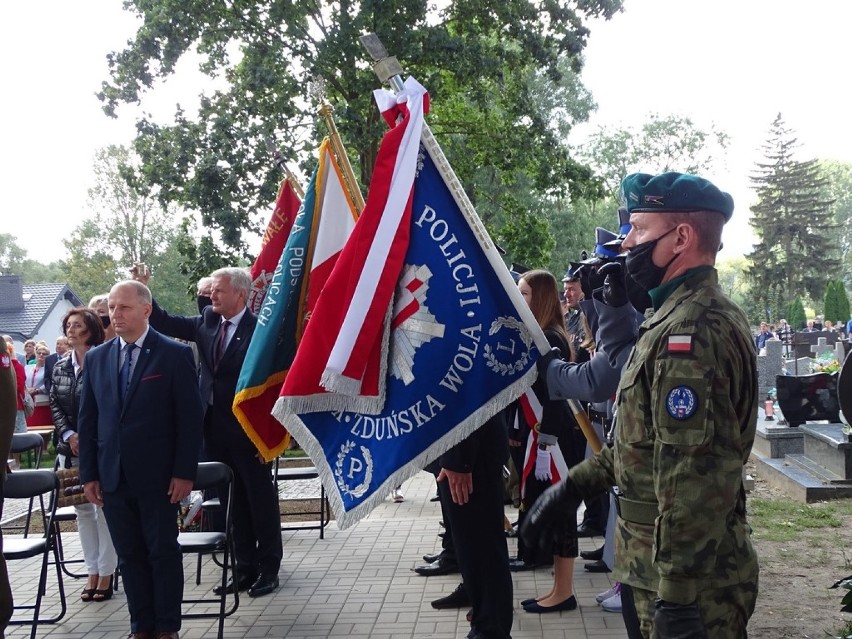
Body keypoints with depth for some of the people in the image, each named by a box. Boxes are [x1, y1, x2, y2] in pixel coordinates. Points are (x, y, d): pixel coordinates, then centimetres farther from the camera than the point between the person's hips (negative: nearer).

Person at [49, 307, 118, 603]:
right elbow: (55, 405, 9)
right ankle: (92, 571, 18)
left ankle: (106, 573, 8)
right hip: (70, 449, 6)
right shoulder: (61, 367, 10)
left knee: (104, 508, 0)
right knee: (82, 510, 10)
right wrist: (69, 435, -6)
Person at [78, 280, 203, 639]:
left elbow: (190, 418, -6)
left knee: (164, 552, 4)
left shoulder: (175, 354, -4)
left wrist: (184, 473, -11)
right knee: (130, 555, 10)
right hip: (113, 476, 4)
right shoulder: (96, 358, 10)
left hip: (158, 476, -4)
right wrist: (88, 474, 5)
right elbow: (87, 420, 11)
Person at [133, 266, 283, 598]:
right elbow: (167, 323, 6)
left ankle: (269, 568, 19)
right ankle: (244, 568, 25)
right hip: (216, 430, 6)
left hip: (248, 431, -6)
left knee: (261, 501, 6)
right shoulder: (207, 322, 6)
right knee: (232, 502, 14)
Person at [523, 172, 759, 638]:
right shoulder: (693, 316, 13)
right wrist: (575, 484, 15)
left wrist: (679, 600, -25)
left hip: (687, 582, -10)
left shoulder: (690, 332, -22)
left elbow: (693, 481, -27)